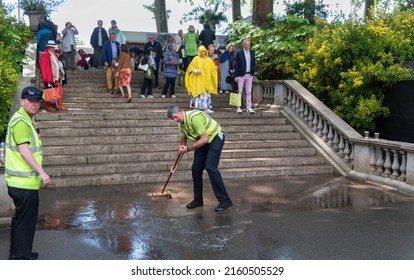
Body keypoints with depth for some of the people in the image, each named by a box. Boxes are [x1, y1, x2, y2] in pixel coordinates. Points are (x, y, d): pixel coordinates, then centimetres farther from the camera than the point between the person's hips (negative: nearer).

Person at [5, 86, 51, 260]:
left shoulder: (26, 120, 17)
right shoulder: (21, 121, -16)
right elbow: (24, 151, -23)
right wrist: (42, 172, -24)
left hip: (21, 181, 10)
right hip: (24, 182, -10)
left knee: (22, 219, 19)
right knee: (25, 221, 0)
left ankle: (18, 254, 31)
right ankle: (20, 256, 10)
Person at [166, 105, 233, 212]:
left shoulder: (194, 117, -28)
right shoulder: (181, 123, 0)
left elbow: (204, 139, -30)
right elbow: (182, 144, 10)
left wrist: (188, 149, -25)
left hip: (215, 138, -8)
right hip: (202, 141, 9)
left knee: (210, 167, -20)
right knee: (195, 168, 2)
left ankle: (225, 200, -15)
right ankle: (198, 199, 16)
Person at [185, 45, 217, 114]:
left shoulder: (209, 60, 10)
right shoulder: (196, 59, 0)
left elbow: (212, 68, 12)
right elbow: (190, 67, -1)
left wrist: (215, 68, -10)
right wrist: (196, 71, -17)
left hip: (206, 80, 4)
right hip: (198, 80, -4)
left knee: (207, 94, 3)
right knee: (198, 94, -5)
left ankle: (207, 108, 6)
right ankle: (196, 108, 2)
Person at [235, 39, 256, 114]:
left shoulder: (252, 53, 8)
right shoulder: (239, 53, -4)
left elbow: (254, 63, 13)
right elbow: (236, 65, -5)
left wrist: (253, 72, 3)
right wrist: (236, 75, -9)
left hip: (249, 75, 4)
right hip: (241, 75, -3)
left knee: (249, 92, 6)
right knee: (239, 91, 2)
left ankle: (249, 107, 10)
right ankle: (238, 107, 9)